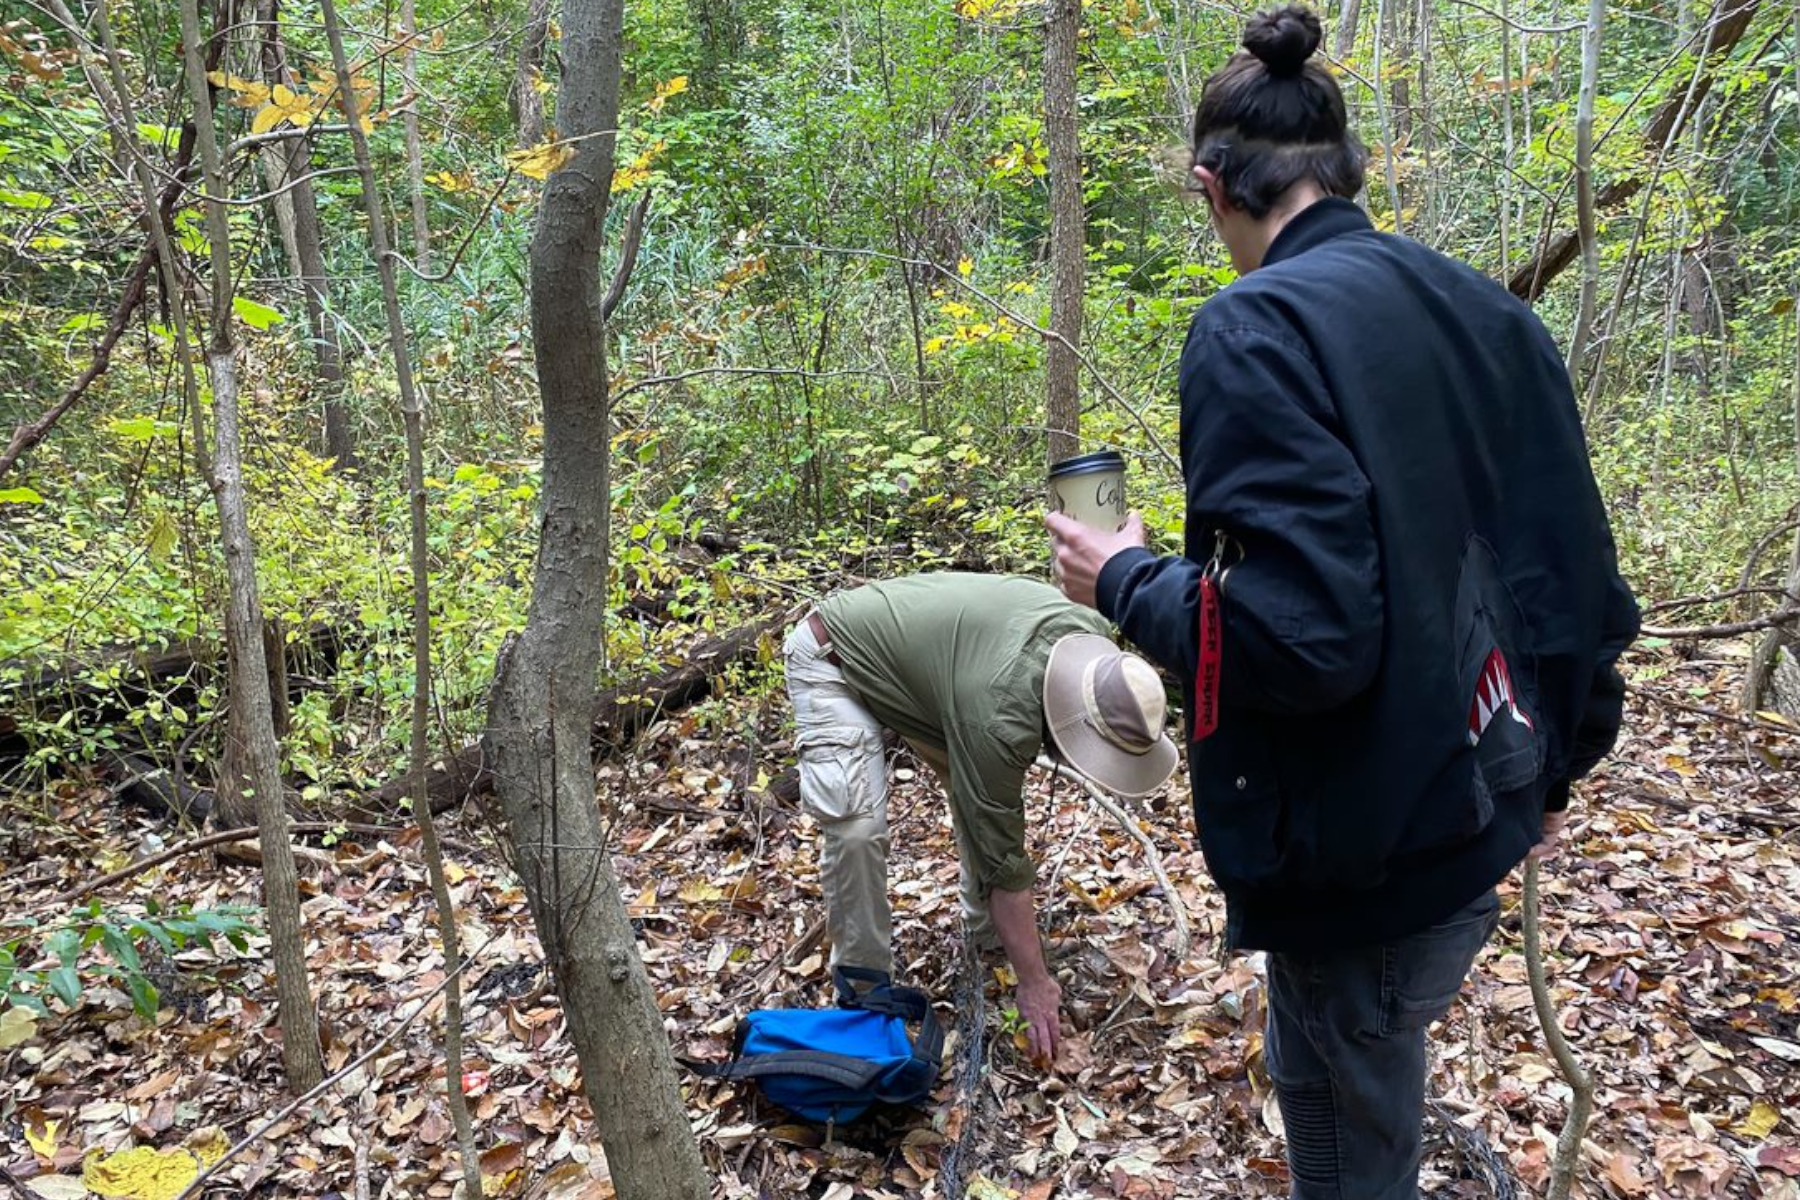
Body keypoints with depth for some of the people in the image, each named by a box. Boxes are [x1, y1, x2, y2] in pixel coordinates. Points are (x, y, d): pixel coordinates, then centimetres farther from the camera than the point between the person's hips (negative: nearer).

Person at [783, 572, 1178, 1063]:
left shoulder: (1091, 632, -17)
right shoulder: (997, 717, -38)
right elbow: (1002, 859, -27)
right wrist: (1033, 983, -18)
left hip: (916, 648, 8)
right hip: (832, 657, -8)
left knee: (981, 791, 2)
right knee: (857, 826, -22)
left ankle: (987, 932, 21)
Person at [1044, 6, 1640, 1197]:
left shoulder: (1260, 326, -20)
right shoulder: (1489, 313, 3)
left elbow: (1298, 635, -28)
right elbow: (1580, 575, 8)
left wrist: (1127, 583, -10)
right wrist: (1556, 765, 21)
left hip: (1370, 853, -7)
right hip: (1479, 813, 7)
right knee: (1346, 1086, 29)